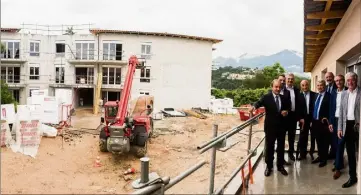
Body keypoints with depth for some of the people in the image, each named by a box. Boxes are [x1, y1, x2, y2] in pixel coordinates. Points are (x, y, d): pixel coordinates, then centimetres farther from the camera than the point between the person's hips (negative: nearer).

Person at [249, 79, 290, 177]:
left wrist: (286, 111, -4)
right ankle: (269, 166, 20)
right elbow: (259, 102, -25)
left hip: (281, 126, 4)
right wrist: (254, 107, -47)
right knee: (269, 147, 7)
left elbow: (287, 108, 19)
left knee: (281, 147, 13)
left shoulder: (283, 98, 7)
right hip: (270, 126, -4)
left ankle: (280, 166, 27)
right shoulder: (266, 97, -7)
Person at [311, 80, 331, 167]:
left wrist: (326, 118, -16)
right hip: (315, 122, 6)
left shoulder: (329, 96, -9)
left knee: (324, 142, 5)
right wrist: (312, 120, 10)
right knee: (318, 141, 15)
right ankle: (320, 156, 28)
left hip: (323, 122, -6)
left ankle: (324, 159, 15)